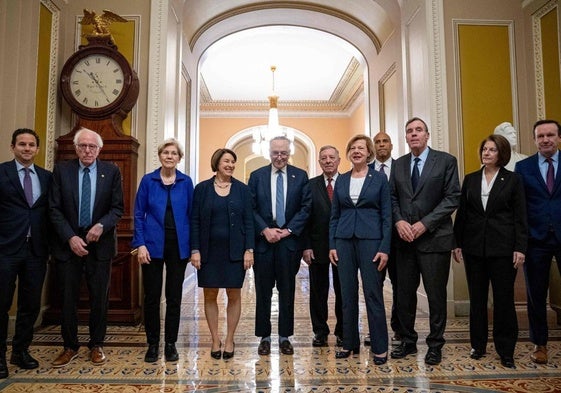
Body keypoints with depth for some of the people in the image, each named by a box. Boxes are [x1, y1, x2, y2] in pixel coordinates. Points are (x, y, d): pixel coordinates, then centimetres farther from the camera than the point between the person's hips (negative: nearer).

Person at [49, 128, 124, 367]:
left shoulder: (111, 171, 0)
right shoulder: (61, 170, 1)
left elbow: (117, 208, 0)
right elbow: (54, 209, -2)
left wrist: (102, 225, -18)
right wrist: (70, 237, -12)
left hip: (100, 242, 0)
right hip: (68, 243, 1)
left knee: (99, 298, 8)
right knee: (68, 298, 8)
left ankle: (96, 345, 24)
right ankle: (70, 347, 24)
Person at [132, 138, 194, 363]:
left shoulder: (186, 182, 3)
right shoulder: (148, 180, 1)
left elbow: (191, 215, 5)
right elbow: (139, 214, 1)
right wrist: (140, 244, -8)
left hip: (178, 246, 1)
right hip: (153, 245, 0)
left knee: (174, 297, 8)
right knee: (152, 297, 6)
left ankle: (171, 344, 21)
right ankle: (152, 344, 21)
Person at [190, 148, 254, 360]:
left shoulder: (242, 189, 2)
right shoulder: (202, 188, 2)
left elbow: (248, 221, 1)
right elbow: (195, 221, 1)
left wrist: (249, 249, -6)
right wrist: (195, 250, -6)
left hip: (235, 251, 0)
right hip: (209, 251, 0)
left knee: (234, 295, 6)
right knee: (210, 295, 7)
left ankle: (229, 340, 21)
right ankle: (215, 340, 22)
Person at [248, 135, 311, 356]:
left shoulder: (300, 176, 5)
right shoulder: (257, 176, 5)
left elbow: (306, 207, 0)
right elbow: (251, 208, 1)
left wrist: (288, 230, -9)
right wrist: (265, 230, -12)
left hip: (289, 240, 0)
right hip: (263, 239, 0)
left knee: (287, 291, 9)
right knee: (263, 292, 7)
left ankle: (285, 337, 22)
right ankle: (264, 337, 20)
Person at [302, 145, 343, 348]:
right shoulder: (310, 185, 4)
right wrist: (306, 246, -6)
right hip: (318, 247, 1)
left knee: (343, 291, 9)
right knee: (318, 291, 9)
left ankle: (342, 332, 23)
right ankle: (320, 332, 22)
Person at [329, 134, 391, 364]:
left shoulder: (379, 179, 1)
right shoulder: (341, 180, 10)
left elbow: (386, 215, -1)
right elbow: (334, 215, 11)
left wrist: (385, 248, -9)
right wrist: (331, 245, 4)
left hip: (370, 240, -3)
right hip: (344, 240, 3)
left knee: (373, 294, 0)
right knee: (347, 294, 8)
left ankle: (380, 347, 12)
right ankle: (349, 343, 21)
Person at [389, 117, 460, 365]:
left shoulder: (446, 161, -1)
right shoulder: (398, 164, 11)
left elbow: (452, 197, -7)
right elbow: (393, 198, 10)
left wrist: (425, 223, -14)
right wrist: (399, 221, -9)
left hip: (434, 238, -3)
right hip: (405, 238, 4)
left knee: (436, 294, 5)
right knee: (404, 293, 9)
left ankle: (435, 345, 22)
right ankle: (408, 341, 25)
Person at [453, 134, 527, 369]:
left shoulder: (513, 180, 1)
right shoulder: (470, 179, 8)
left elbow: (520, 217, -1)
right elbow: (461, 214, 8)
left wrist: (520, 248, -9)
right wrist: (457, 243, 4)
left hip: (502, 248, -2)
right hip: (474, 247, 3)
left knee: (504, 299, 4)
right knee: (477, 298, 10)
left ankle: (506, 351, 17)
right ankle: (478, 345, 23)